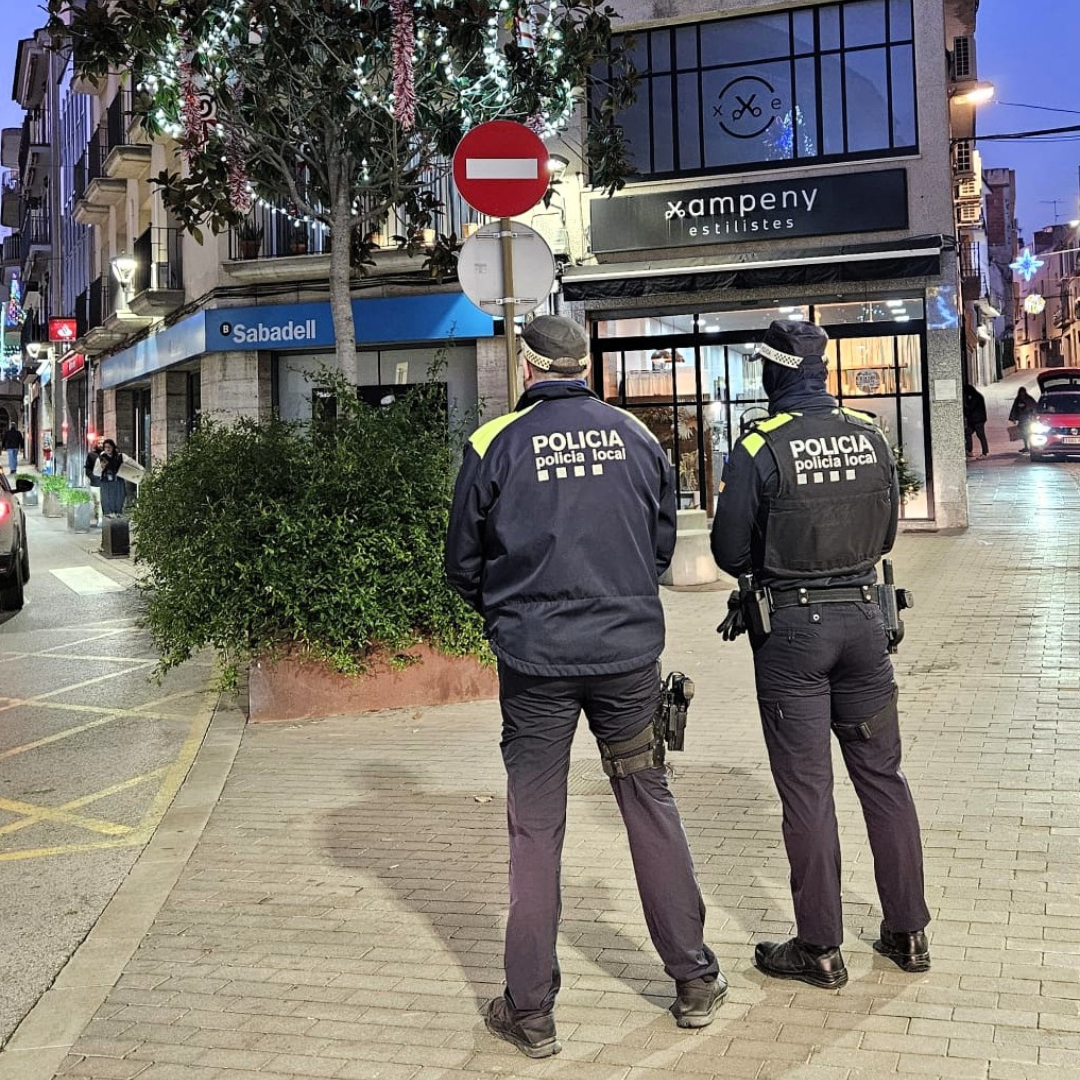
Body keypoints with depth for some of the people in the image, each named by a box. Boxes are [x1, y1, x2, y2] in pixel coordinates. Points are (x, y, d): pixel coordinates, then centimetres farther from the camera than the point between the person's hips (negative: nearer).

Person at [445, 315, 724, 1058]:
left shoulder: (495, 444, -5)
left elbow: (463, 564, 3)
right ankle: (695, 979, 24)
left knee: (536, 829, 7)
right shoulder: (636, 437, 2)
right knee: (651, 806, 14)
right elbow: (663, 544, 11)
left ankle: (531, 1013, 15)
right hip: (629, 651, 2)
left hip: (534, 661, -2)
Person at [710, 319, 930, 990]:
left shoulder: (759, 449, -13)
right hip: (864, 616, 4)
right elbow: (886, 536, 11)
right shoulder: (870, 437, 2)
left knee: (807, 789, 3)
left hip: (792, 628, -4)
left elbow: (730, 553, -8)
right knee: (882, 774, 13)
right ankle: (908, 933, 22)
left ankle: (821, 948, 11)